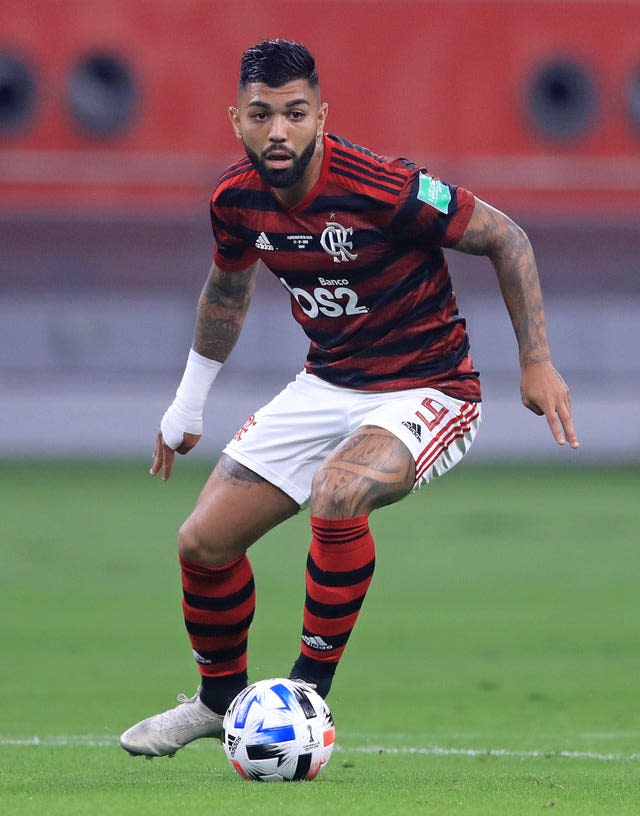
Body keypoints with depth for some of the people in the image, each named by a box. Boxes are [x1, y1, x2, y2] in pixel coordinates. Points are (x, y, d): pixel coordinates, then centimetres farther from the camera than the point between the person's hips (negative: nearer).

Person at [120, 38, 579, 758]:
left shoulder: (384, 190, -26)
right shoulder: (237, 199, -7)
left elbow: (506, 240, -14)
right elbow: (229, 283, 17)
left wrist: (536, 362, -13)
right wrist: (189, 402, 24)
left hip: (425, 393, -6)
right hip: (326, 385, 6)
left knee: (337, 496, -35)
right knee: (204, 541, 0)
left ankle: (309, 692, -18)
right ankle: (219, 698, 27)